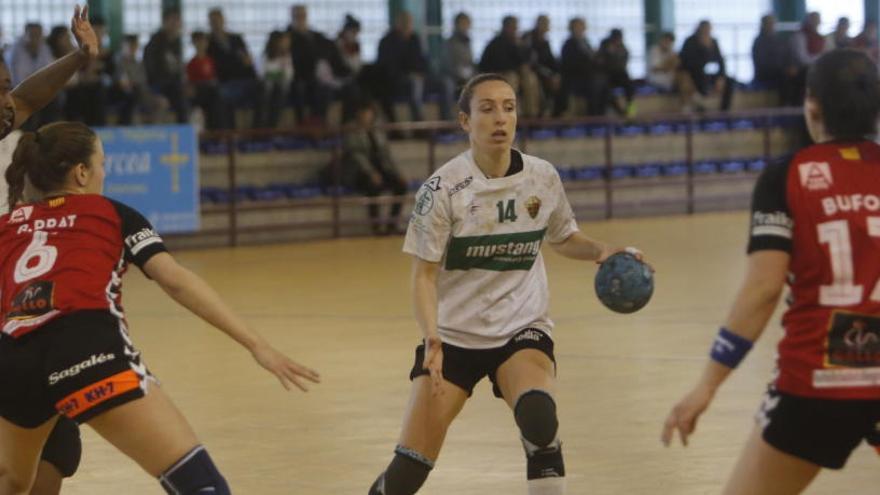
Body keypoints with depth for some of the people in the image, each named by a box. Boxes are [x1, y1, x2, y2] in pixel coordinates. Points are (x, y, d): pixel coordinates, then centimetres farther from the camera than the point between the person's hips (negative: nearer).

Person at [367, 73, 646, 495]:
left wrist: (600, 252, -5)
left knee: (538, 417, -32)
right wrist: (431, 337, -28)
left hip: (521, 328, 1)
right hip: (454, 334, -1)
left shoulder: (542, 178, -3)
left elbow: (563, 238, 16)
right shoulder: (443, 188, -13)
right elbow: (424, 275, -11)